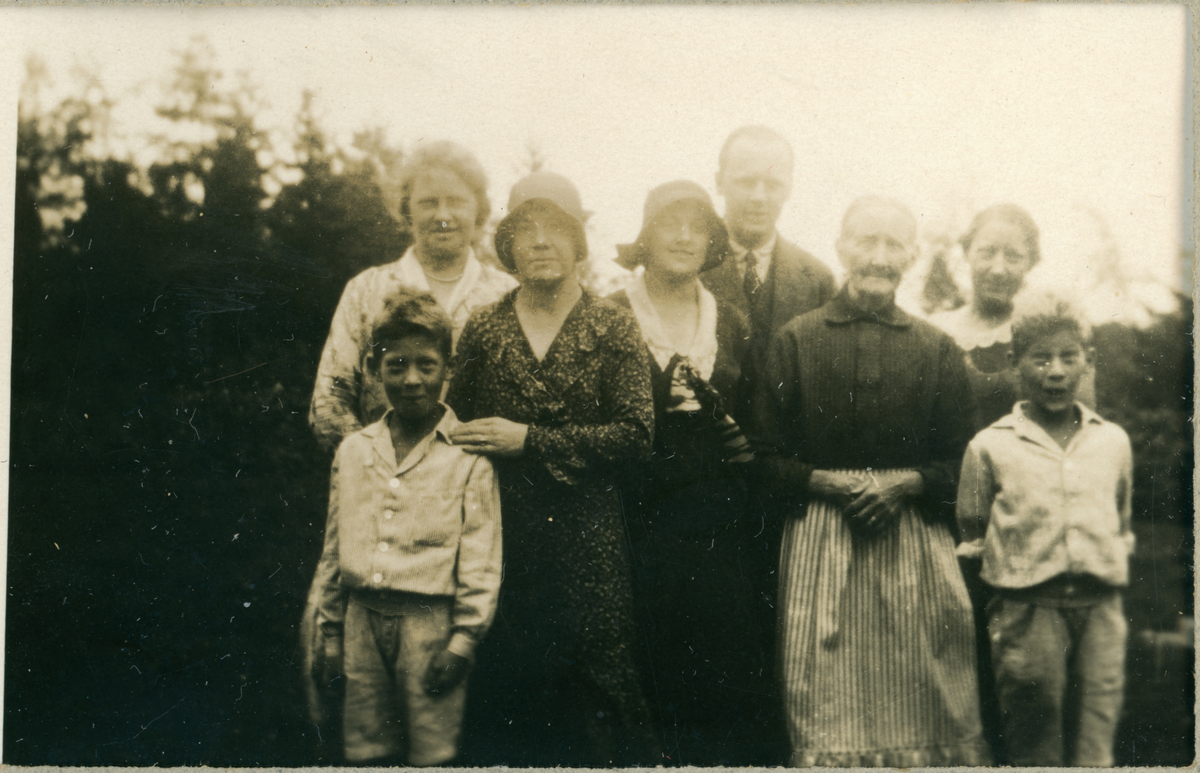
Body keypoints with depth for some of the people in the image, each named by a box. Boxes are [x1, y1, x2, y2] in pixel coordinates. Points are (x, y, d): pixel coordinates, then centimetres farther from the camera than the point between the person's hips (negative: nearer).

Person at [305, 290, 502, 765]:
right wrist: (330, 633, 14)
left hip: (430, 620, -4)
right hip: (363, 620, 4)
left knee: (432, 755, 1)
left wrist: (463, 641, -9)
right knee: (365, 752, 11)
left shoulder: (469, 454, -4)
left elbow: (482, 557, -6)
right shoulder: (352, 450, 10)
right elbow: (333, 550, 15)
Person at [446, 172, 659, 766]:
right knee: (505, 690, 5)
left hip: (588, 539, -2)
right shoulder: (482, 331, 9)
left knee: (601, 684, -2)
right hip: (502, 538, 2)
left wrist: (530, 440, -11)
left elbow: (634, 434, -7)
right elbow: (458, 432, 11)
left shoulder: (612, 328, 3)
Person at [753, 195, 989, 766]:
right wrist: (829, 482, -13)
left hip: (915, 545, 1)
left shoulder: (937, 349, 8)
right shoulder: (796, 341, 4)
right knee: (826, 710, 1)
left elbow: (959, 463, 8)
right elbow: (767, 459, 3)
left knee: (923, 709, 4)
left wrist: (905, 483, -10)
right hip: (820, 543, -1)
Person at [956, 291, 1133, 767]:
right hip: (1028, 608, -2)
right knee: (1035, 747, 3)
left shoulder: (1114, 442, 12)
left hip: (1099, 605, 3)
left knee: (1095, 746, 2)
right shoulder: (990, 447, 2)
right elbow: (969, 535, 8)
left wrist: (1116, 560, 11)